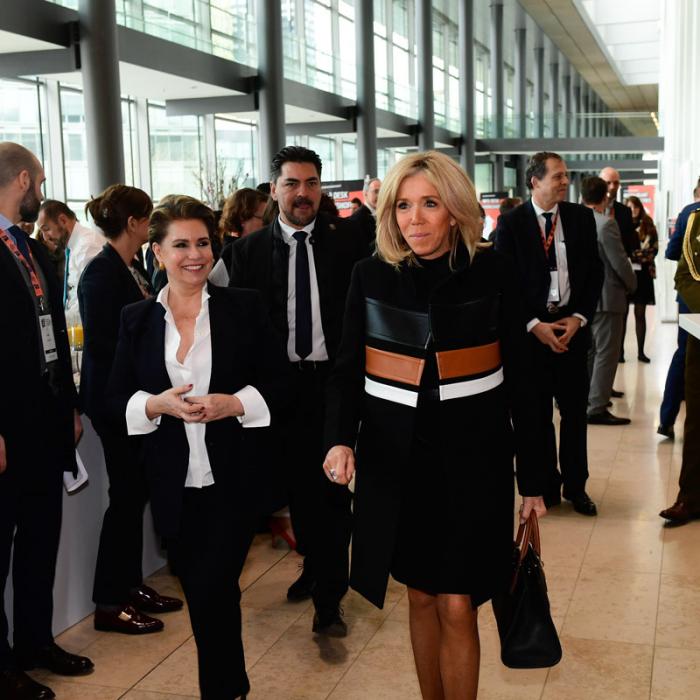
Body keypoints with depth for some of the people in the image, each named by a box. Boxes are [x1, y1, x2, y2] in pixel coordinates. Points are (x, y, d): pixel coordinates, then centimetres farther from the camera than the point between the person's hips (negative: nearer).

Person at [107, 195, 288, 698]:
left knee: (214, 595, -5)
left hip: (234, 482, -3)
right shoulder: (137, 319, 2)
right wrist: (157, 404, -16)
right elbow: (117, 397, 4)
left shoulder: (245, 307, -3)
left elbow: (277, 385, -2)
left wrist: (233, 403, -19)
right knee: (201, 598, 15)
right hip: (174, 486, 3)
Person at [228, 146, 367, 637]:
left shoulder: (347, 239, 0)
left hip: (337, 379, -2)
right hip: (282, 381, 2)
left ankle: (329, 597, 8)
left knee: (335, 487, 0)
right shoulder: (251, 249, 3)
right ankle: (313, 564, 37)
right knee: (300, 483, 15)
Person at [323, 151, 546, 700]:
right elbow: (348, 371, 3)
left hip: (472, 455, -2)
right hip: (394, 455, 2)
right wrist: (340, 439, -16)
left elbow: (520, 380, -1)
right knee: (421, 596, 13)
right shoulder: (371, 276, -1)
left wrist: (533, 478, 1)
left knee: (457, 607, -1)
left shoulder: (491, 273, -5)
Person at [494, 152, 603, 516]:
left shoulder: (581, 217, 4)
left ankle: (575, 485, 23)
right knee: (537, 413, 8)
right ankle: (546, 485, 22)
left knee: (575, 410, 9)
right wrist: (534, 325, -12)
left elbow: (594, 272, 5)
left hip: (572, 324, 2)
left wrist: (579, 318, -7)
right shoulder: (510, 222, -4)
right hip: (531, 328, -2)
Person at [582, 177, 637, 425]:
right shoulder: (606, 223, -17)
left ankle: (586, 398, 26)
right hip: (606, 296, -7)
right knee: (606, 353, -2)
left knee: (588, 351, 17)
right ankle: (597, 408, -1)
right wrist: (632, 285, 1)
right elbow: (620, 262, -16)